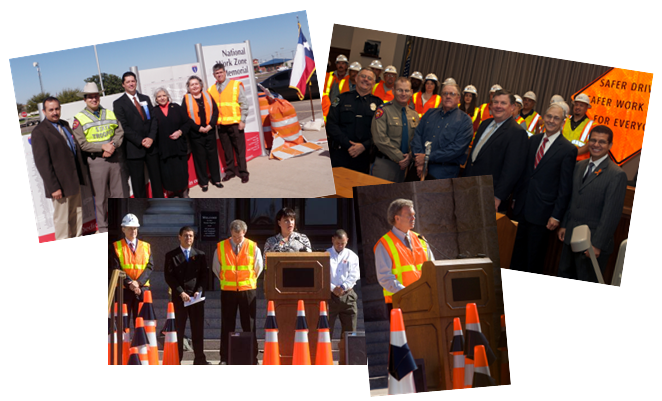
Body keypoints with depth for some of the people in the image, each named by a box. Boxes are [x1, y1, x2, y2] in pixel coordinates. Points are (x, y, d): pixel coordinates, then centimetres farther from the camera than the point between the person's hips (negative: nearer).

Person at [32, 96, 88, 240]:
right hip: (60, 185, -7)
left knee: (77, 214, 16)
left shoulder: (65, 125, 12)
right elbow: (42, 162, -17)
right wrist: (54, 187, -20)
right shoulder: (39, 132, -13)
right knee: (62, 219, 2)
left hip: (74, 180, 7)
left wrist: (83, 173, 12)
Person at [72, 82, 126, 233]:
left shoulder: (110, 114, 13)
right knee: (101, 196, 2)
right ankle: (103, 228, 11)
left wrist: (113, 145, -13)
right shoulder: (79, 119, -1)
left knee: (120, 192, 7)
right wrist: (102, 147, -16)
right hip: (96, 161, -3)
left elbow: (120, 133, 6)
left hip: (115, 158, 3)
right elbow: (81, 143, -8)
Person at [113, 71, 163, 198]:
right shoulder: (118, 103, -1)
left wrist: (151, 138, -9)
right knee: (138, 182, 0)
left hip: (151, 145, 4)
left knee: (156, 178, 9)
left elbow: (153, 119, 8)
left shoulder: (145, 99, 14)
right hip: (134, 148, -4)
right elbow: (124, 127, -8)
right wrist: (140, 141, -14)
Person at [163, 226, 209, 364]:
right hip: (179, 297, -2)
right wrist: (181, 292, -11)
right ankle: (176, 359, 3)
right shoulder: (171, 255, 5)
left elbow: (204, 274, 7)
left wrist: (199, 291, -7)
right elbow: (169, 276, -2)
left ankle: (199, 358, 7)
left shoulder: (200, 255, 11)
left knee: (198, 328, 2)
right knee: (178, 329, 0)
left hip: (196, 296, 2)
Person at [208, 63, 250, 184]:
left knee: (240, 149, 0)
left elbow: (244, 104, -1)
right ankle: (230, 171, 21)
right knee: (227, 150, 9)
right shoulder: (211, 90, 9)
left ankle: (243, 173, 8)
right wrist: (213, 121, 2)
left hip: (235, 123, -3)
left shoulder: (236, 85, 0)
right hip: (221, 124, 3)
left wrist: (242, 120, -8)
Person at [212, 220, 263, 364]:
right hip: (228, 291, 1)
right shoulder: (220, 247, 1)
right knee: (227, 325, 4)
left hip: (248, 290, -1)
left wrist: (249, 280, 9)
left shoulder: (253, 247, -1)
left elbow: (258, 268, 10)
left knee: (249, 325, 3)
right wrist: (224, 280, 11)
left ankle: (252, 358, 7)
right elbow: (216, 268, 13)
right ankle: (225, 359, 8)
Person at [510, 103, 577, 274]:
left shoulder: (568, 150, -9)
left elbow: (565, 187, -9)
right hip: (522, 207, 5)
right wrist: (515, 197, 13)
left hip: (542, 212, -5)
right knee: (518, 251, 13)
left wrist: (557, 215, -11)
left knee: (535, 255, 5)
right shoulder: (533, 140, 9)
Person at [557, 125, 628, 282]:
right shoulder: (579, 166, 9)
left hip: (593, 242, -7)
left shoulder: (617, 175, -15)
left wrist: (597, 244, -19)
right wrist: (564, 225, 14)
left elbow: (611, 214, -17)